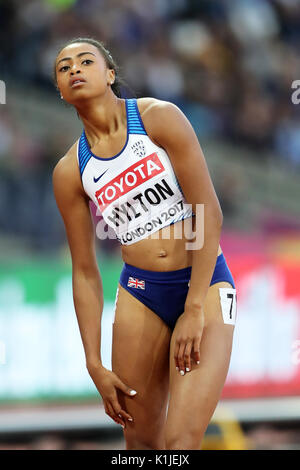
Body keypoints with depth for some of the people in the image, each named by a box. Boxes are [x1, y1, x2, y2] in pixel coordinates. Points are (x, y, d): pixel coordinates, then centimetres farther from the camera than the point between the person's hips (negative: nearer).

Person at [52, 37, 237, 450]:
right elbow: (85, 272, 8)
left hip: (205, 283, -4)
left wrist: (195, 310, -15)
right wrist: (95, 365, 2)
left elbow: (209, 214, -11)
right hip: (139, 294, 4)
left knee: (179, 442, -18)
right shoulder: (70, 172, 4)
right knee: (141, 442, 6)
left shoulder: (159, 118, -7)